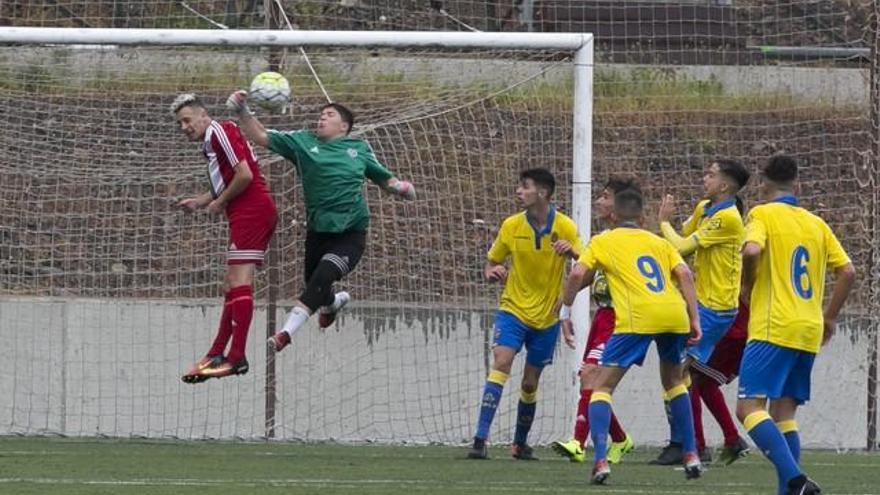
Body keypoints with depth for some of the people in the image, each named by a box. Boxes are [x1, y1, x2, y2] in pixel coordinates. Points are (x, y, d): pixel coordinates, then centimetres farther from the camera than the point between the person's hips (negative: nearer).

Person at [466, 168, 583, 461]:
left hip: (547, 317, 1)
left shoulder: (565, 227, -6)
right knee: (501, 363, -21)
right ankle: (480, 439, -26)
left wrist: (571, 251, -30)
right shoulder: (512, 226, -4)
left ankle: (520, 443, 28)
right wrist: (491, 272, -17)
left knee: (530, 383, 8)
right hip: (514, 309, -1)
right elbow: (491, 261, 8)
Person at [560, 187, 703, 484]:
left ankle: (600, 460, -15)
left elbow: (578, 275, 2)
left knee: (603, 386, 4)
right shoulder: (658, 242, 26)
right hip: (674, 313, 4)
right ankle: (691, 456, 25)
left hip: (638, 318, -4)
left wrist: (565, 313, 10)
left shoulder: (602, 242, 18)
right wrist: (694, 319, 8)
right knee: (673, 381, 29)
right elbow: (684, 274, 10)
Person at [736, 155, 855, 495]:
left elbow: (752, 250, -20)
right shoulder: (816, 224, 16)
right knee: (783, 413, 12)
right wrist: (830, 317, 19)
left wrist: (747, 288, -3)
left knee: (749, 407, -10)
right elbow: (848, 271, 11)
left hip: (774, 328, -7)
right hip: (809, 333, 7)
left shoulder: (762, 215, 0)